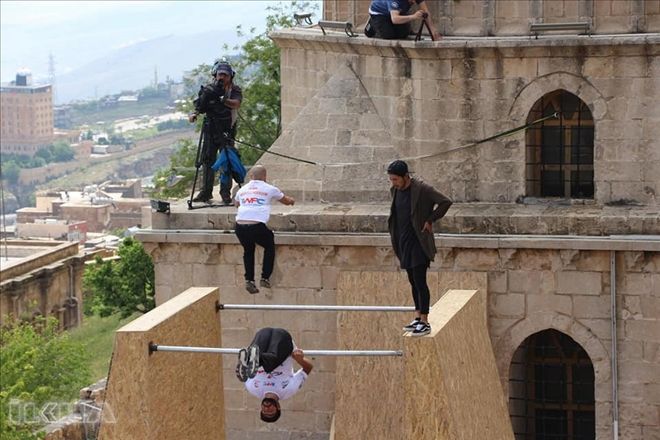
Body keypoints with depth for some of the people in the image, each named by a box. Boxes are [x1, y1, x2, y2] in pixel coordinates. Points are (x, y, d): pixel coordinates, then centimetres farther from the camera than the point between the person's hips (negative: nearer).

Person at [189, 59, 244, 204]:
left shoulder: (235, 90, 0)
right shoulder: (209, 89, 5)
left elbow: (237, 104, -19)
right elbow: (199, 106, 1)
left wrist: (224, 101, -37)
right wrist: (194, 114, -20)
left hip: (227, 131, -2)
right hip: (210, 129, 3)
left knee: (226, 161, -6)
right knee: (207, 160, 5)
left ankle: (226, 192, -1)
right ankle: (206, 191, 14)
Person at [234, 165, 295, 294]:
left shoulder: (242, 190, 19)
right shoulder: (269, 189, 10)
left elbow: (236, 203, 42)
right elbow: (286, 201, 28)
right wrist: (291, 200, 52)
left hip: (240, 226, 3)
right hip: (257, 226, -3)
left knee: (248, 250, 27)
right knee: (269, 246, 24)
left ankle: (249, 280, 15)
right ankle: (265, 278, 19)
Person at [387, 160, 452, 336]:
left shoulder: (422, 189, -16)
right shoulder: (394, 190, 6)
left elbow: (445, 202, -17)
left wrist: (430, 220, -13)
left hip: (419, 242, -7)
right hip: (404, 242, 7)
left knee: (420, 282, -9)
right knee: (413, 282, 13)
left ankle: (425, 322, -5)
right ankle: (418, 318, 21)